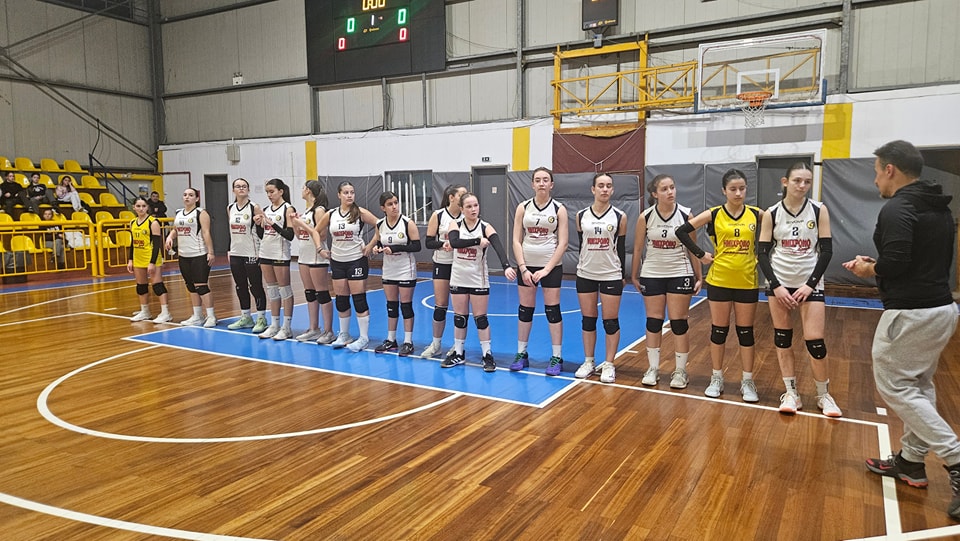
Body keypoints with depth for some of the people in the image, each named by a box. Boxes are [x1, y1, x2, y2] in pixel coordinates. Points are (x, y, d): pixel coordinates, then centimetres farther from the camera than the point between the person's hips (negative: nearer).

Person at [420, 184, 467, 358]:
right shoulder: (438, 216, -5)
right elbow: (429, 242, -5)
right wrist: (443, 244, -23)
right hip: (442, 264, 0)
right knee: (440, 306, 4)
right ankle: (436, 344, 19)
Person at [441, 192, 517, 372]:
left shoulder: (485, 227, -11)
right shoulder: (456, 225, -5)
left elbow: (499, 248, -27)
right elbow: (454, 242, -26)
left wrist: (506, 266, -44)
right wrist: (478, 241, -28)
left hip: (478, 279, -2)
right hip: (458, 278, 2)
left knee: (480, 318, 3)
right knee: (459, 317, 11)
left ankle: (487, 355, 14)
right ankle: (458, 353, 25)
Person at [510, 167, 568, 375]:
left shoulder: (559, 209, -2)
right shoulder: (523, 208, 3)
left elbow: (562, 243, -6)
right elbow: (516, 241, 0)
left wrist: (547, 269, -13)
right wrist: (523, 268, -10)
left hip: (552, 266, -2)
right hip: (527, 265, 2)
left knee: (552, 310, 0)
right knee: (525, 309, 7)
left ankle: (556, 358, 10)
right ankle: (521, 354, 19)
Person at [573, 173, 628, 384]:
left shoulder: (619, 216, -3)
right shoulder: (581, 215, 2)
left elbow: (621, 248, 3)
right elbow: (581, 244, 9)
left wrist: (623, 274, 5)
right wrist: (584, 264, 11)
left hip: (611, 276, -2)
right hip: (585, 275, 2)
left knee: (610, 322, 2)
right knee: (588, 320, 9)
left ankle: (609, 365, 14)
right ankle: (589, 362, 21)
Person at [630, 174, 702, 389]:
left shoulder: (685, 215, -7)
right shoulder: (645, 217, -7)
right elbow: (638, 249, 3)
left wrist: (699, 277, -1)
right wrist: (634, 275, 6)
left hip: (680, 275, -1)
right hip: (652, 275, 1)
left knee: (679, 323, 3)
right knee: (653, 322, 8)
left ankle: (680, 371, 15)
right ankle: (653, 368, 19)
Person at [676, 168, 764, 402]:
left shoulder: (756, 214, -2)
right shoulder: (713, 214, -5)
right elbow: (682, 231, -4)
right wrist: (700, 254, -7)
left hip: (747, 282, 1)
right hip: (719, 281, -1)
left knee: (746, 332, 9)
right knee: (719, 330, 9)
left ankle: (748, 382, 21)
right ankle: (717, 378, 22)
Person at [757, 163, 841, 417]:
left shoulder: (819, 211, -3)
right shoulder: (771, 214, -3)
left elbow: (826, 250, -4)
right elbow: (763, 253, -3)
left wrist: (810, 284, -12)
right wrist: (776, 286, -12)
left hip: (810, 283, -1)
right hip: (779, 283, 1)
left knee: (815, 340, -4)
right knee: (782, 337, 5)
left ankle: (824, 395, 16)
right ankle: (791, 393, 18)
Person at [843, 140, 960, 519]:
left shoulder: (897, 209, -17)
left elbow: (895, 262, -26)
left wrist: (869, 269, -5)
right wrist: (879, 264, 13)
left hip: (910, 314, -10)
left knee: (894, 387, 1)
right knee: (919, 386, 17)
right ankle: (912, 460, 26)